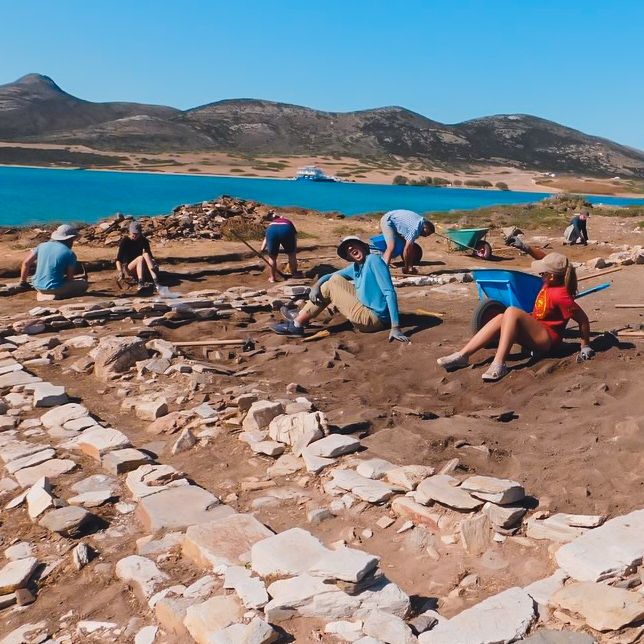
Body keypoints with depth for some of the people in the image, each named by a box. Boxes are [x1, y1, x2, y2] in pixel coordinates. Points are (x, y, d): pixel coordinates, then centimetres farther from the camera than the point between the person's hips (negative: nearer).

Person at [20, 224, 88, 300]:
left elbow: (26, 263, 7)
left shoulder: (42, 245, 6)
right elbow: (70, 277, -4)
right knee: (84, 284, 8)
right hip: (54, 288, -6)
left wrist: (23, 281, 19)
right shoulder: (70, 254, -7)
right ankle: (59, 295, -9)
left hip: (37, 287, 6)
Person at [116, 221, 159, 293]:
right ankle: (140, 284, -51)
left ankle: (156, 282, -45)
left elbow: (149, 254, 4)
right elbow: (118, 259, -16)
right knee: (140, 258, -30)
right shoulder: (125, 241, -10)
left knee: (146, 255, -26)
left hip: (141, 269, 3)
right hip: (127, 268, -3)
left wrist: (154, 263, -17)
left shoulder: (143, 241, 1)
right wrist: (120, 272, -32)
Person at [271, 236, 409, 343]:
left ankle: (296, 325, 3)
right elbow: (329, 276, 19)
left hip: (373, 318, -9)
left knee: (329, 287, -3)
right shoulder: (354, 267, 10)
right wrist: (315, 287, -6)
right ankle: (303, 315, 17)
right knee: (335, 279, 17)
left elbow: (390, 292, -23)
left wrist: (395, 327, -30)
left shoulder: (374, 260, -15)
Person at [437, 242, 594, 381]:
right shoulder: (552, 280, -2)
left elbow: (583, 319, -21)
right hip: (536, 332, 9)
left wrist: (585, 347, -16)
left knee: (512, 311, -29)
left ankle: (499, 364, -36)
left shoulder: (561, 295, -25)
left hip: (547, 340, -9)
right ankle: (462, 355, -20)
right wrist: (525, 247, 1)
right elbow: (543, 258, 14)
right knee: (500, 319, -11)